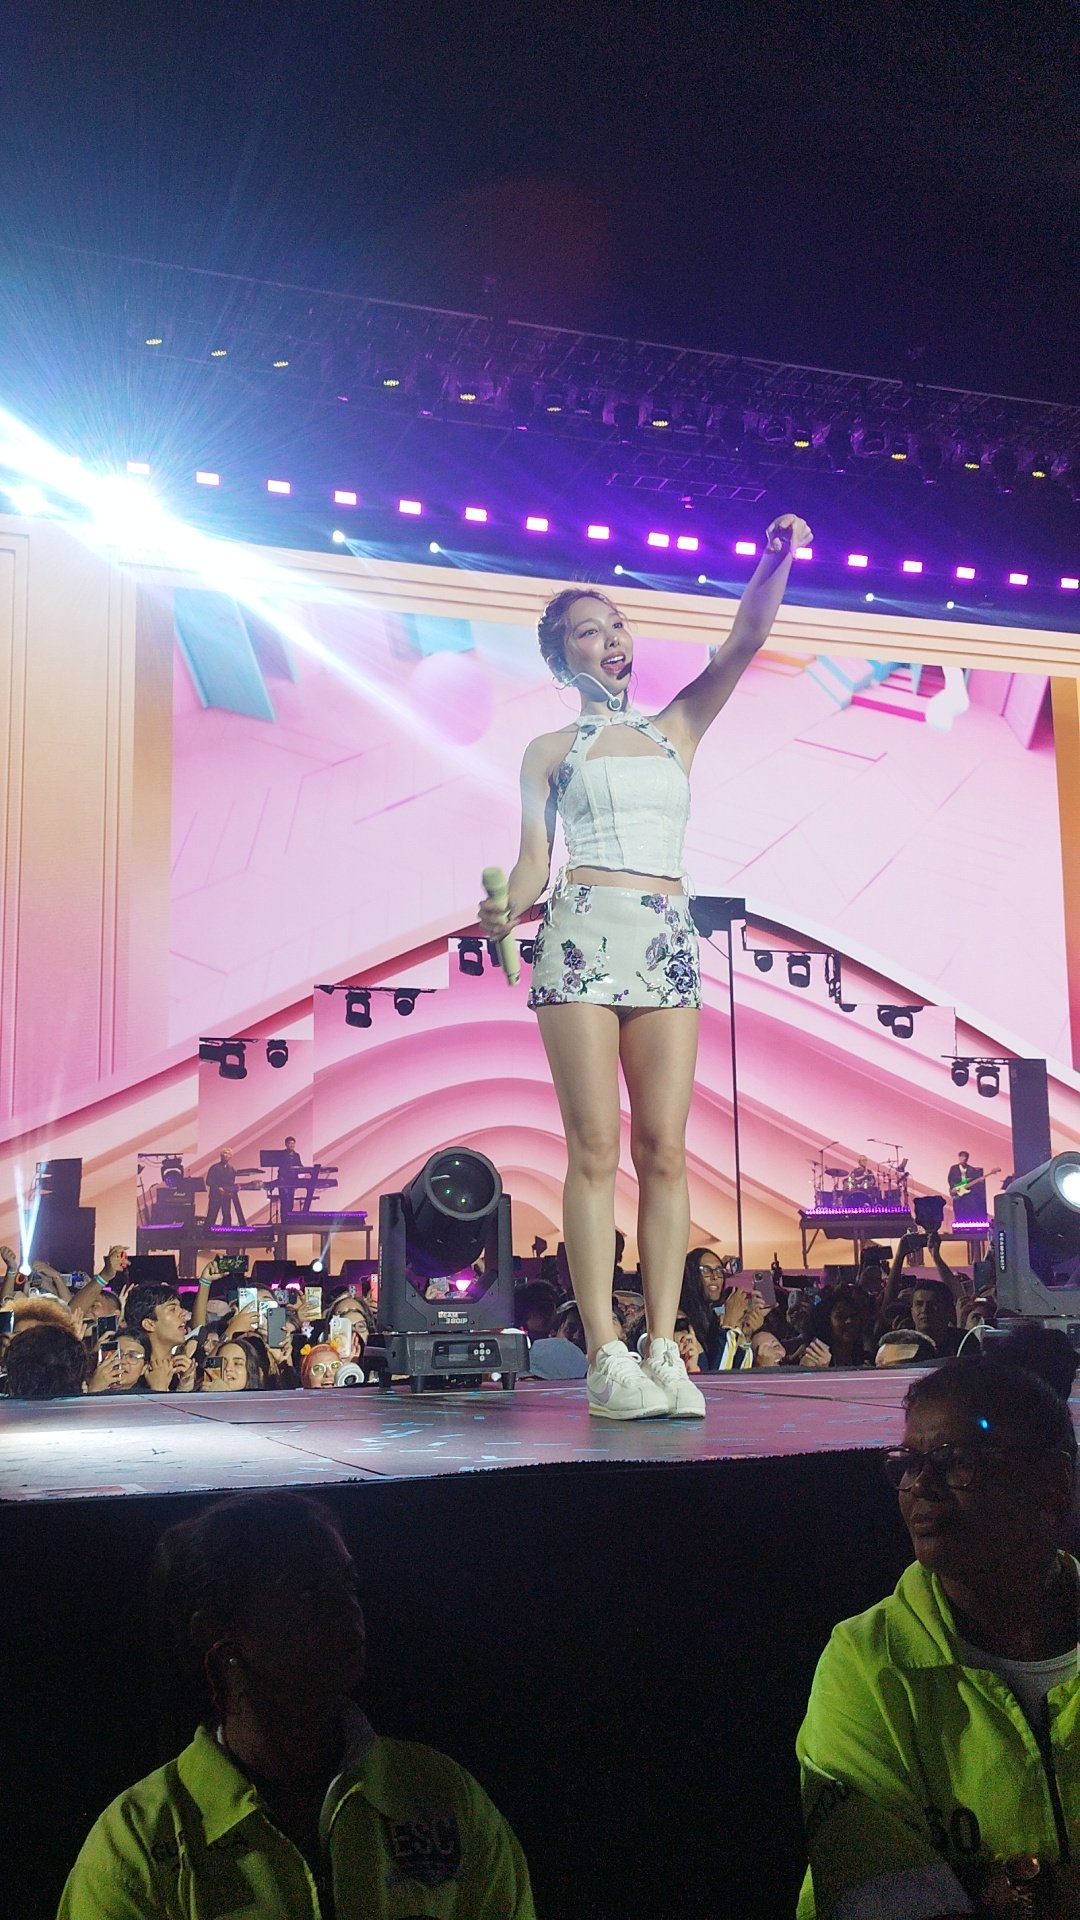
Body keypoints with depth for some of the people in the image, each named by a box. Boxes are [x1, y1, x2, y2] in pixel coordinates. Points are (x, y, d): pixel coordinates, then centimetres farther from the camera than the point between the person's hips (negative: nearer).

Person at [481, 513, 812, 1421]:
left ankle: (663, 1349, -2)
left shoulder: (676, 730, 19)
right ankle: (605, 1356, -8)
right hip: (584, 933, -3)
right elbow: (533, 859, 5)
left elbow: (744, 642, 10)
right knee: (596, 1148, -8)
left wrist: (779, 556, -3)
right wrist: (510, 907, -16)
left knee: (664, 1148, -3)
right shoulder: (551, 751, 13)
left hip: (669, 941, 3)